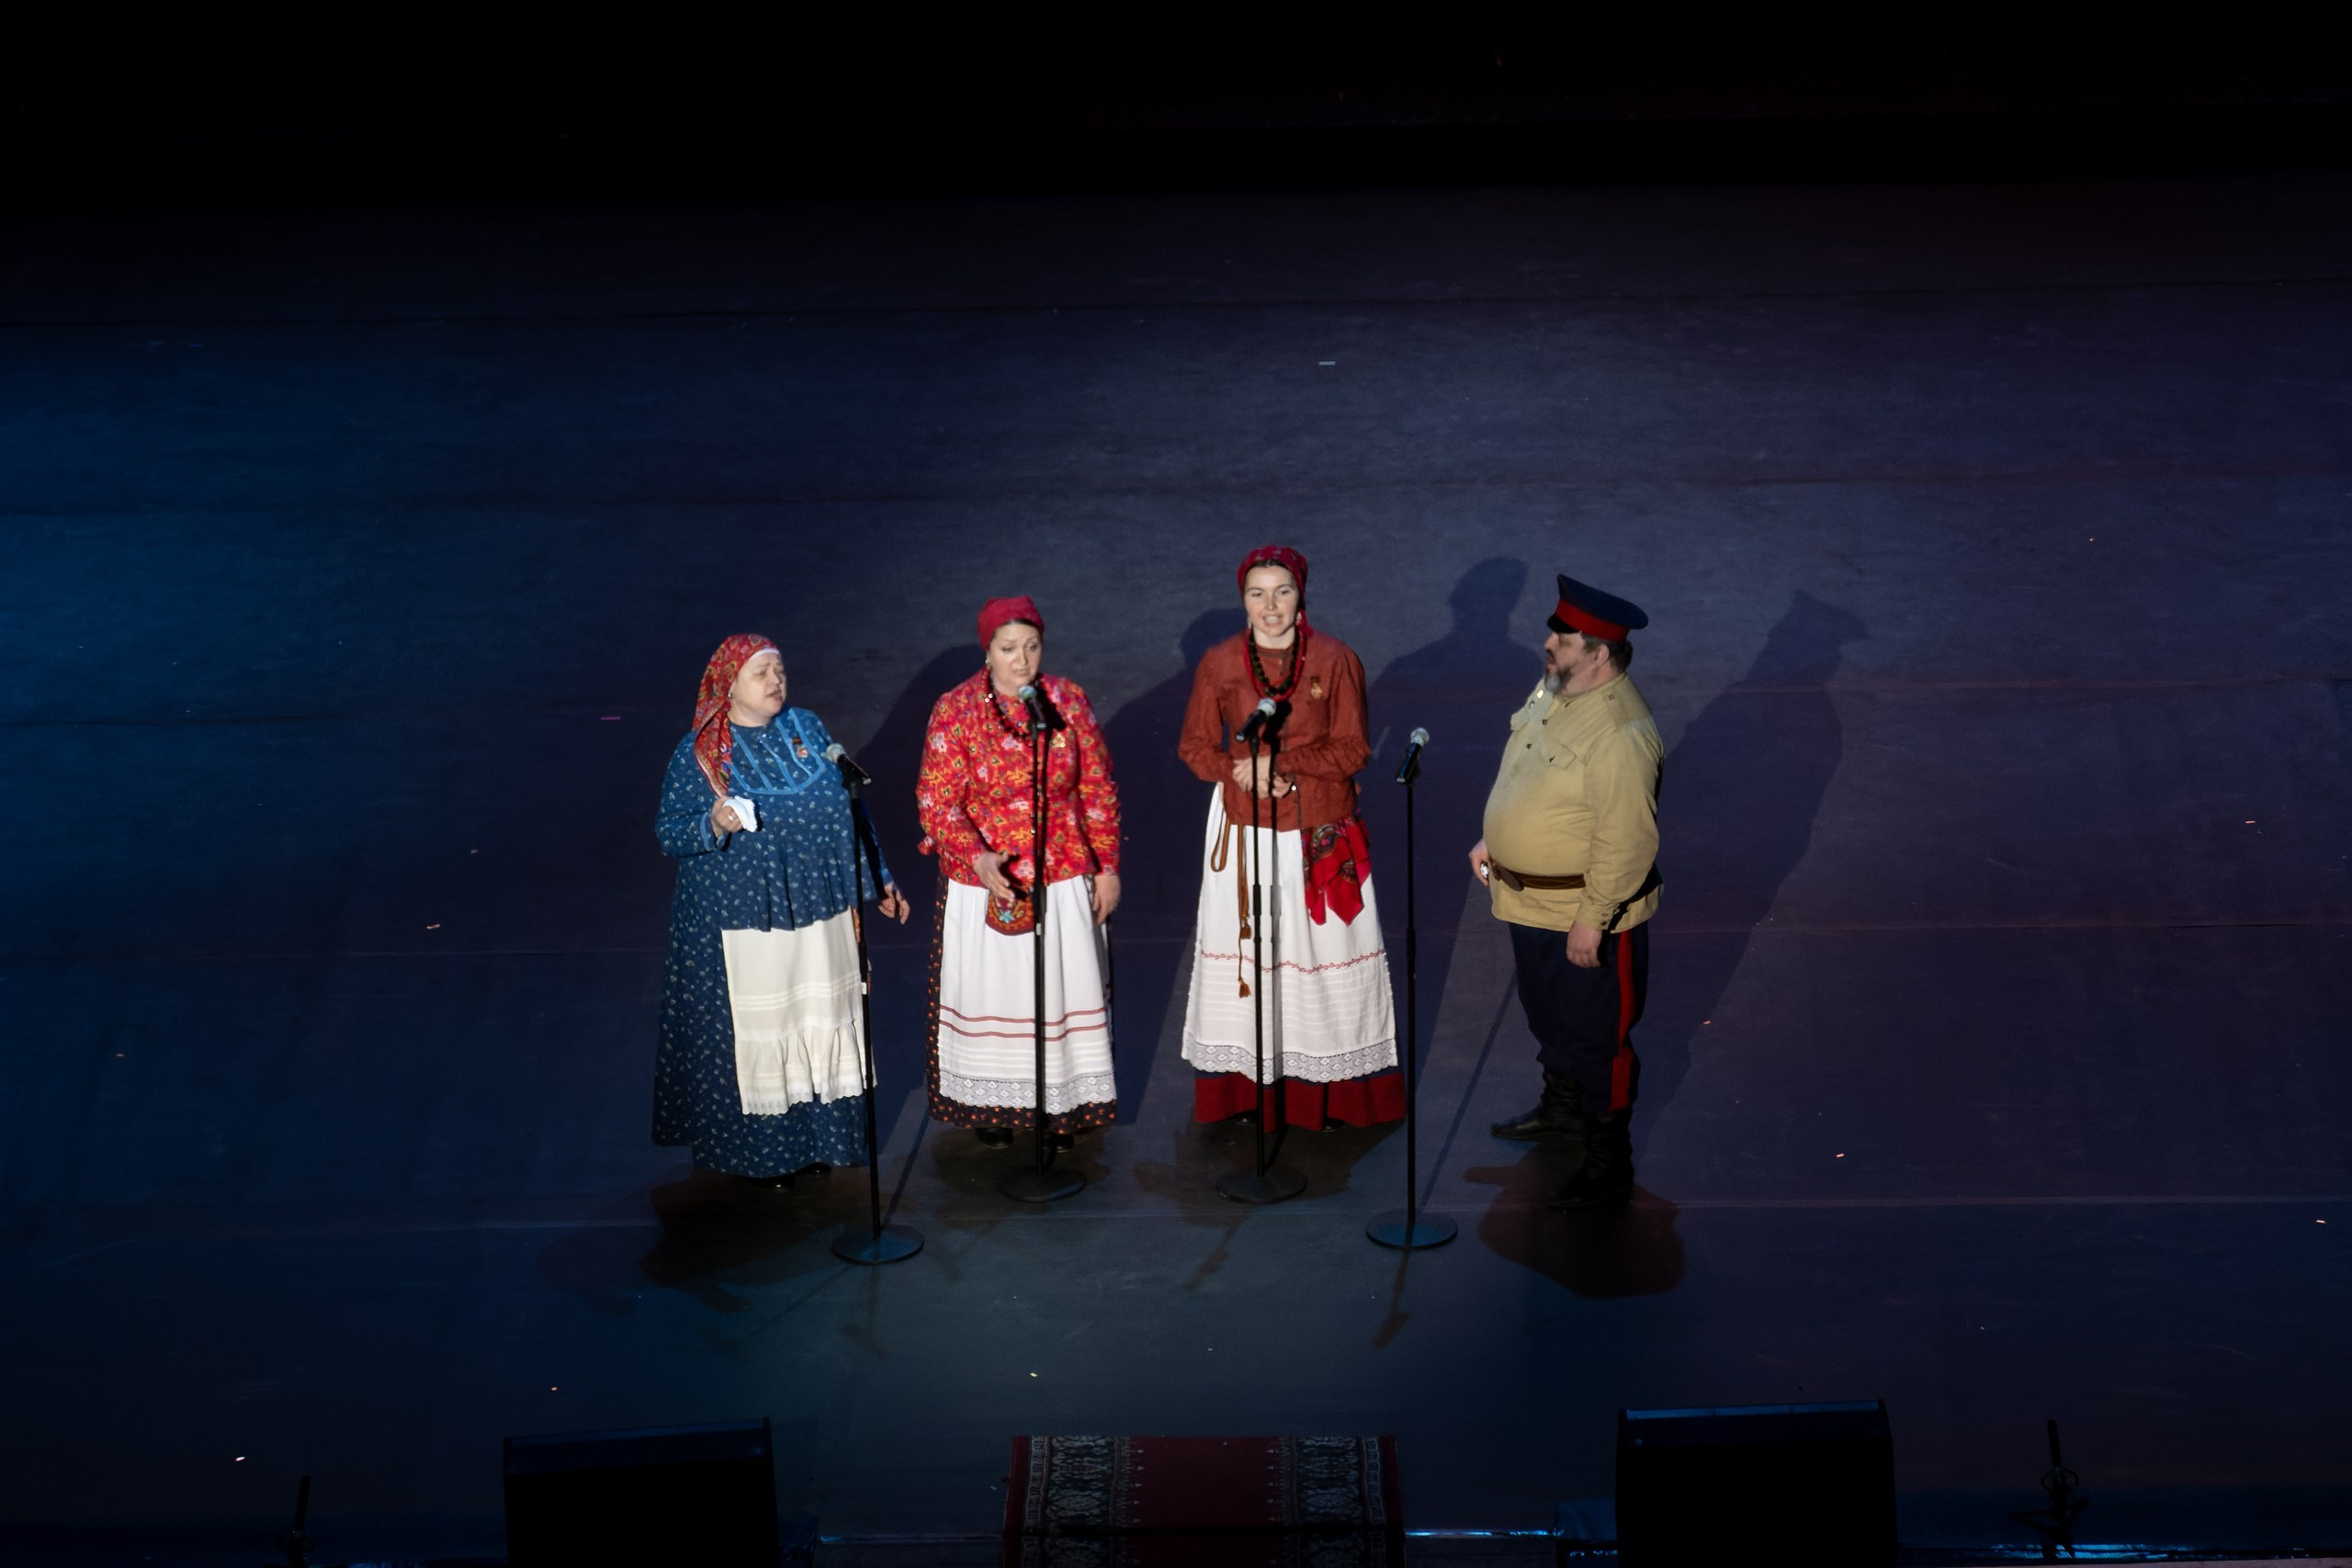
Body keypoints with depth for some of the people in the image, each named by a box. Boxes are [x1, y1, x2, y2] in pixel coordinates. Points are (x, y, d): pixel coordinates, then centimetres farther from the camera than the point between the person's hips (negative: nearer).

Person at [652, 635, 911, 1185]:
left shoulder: (807, 729, 5)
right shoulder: (697, 753, -7)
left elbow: (848, 808, 13)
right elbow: (668, 832, -6)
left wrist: (878, 880, 13)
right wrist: (713, 824, -27)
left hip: (817, 912, 4)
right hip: (741, 920, -4)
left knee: (821, 1018, 11)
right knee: (756, 1030, 2)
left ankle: (820, 1135, 26)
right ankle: (759, 1150, 16)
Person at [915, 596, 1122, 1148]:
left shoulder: (1068, 701, -4)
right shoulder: (955, 711, -11)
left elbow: (1098, 790, 1)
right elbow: (937, 799, -13)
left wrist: (1107, 867, 0)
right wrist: (977, 857, -29)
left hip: (1062, 878, 2)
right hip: (985, 880, -1)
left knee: (1062, 991, 11)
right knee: (990, 990, 11)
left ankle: (1063, 1104, 27)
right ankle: (992, 1104, 28)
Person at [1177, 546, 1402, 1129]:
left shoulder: (1336, 660, -7)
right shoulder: (1219, 663, -2)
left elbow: (1352, 750, -6)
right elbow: (1195, 746, 4)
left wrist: (1282, 764, -17)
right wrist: (1243, 772, -15)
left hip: (1320, 833, -1)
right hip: (1245, 830, 1)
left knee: (1325, 948, 5)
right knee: (1245, 951, 6)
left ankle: (1330, 1090, 17)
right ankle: (1247, 1088, 16)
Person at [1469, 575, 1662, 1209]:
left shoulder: (1622, 734, -29)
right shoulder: (1552, 688, 1)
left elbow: (1626, 841, -28)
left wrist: (1592, 921, -24)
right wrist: (1493, 841, 16)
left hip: (1587, 917, -9)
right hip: (1530, 902, 9)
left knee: (1598, 1037, 4)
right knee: (1549, 1013, 28)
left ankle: (1608, 1166, 17)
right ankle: (1562, 1107, 50)